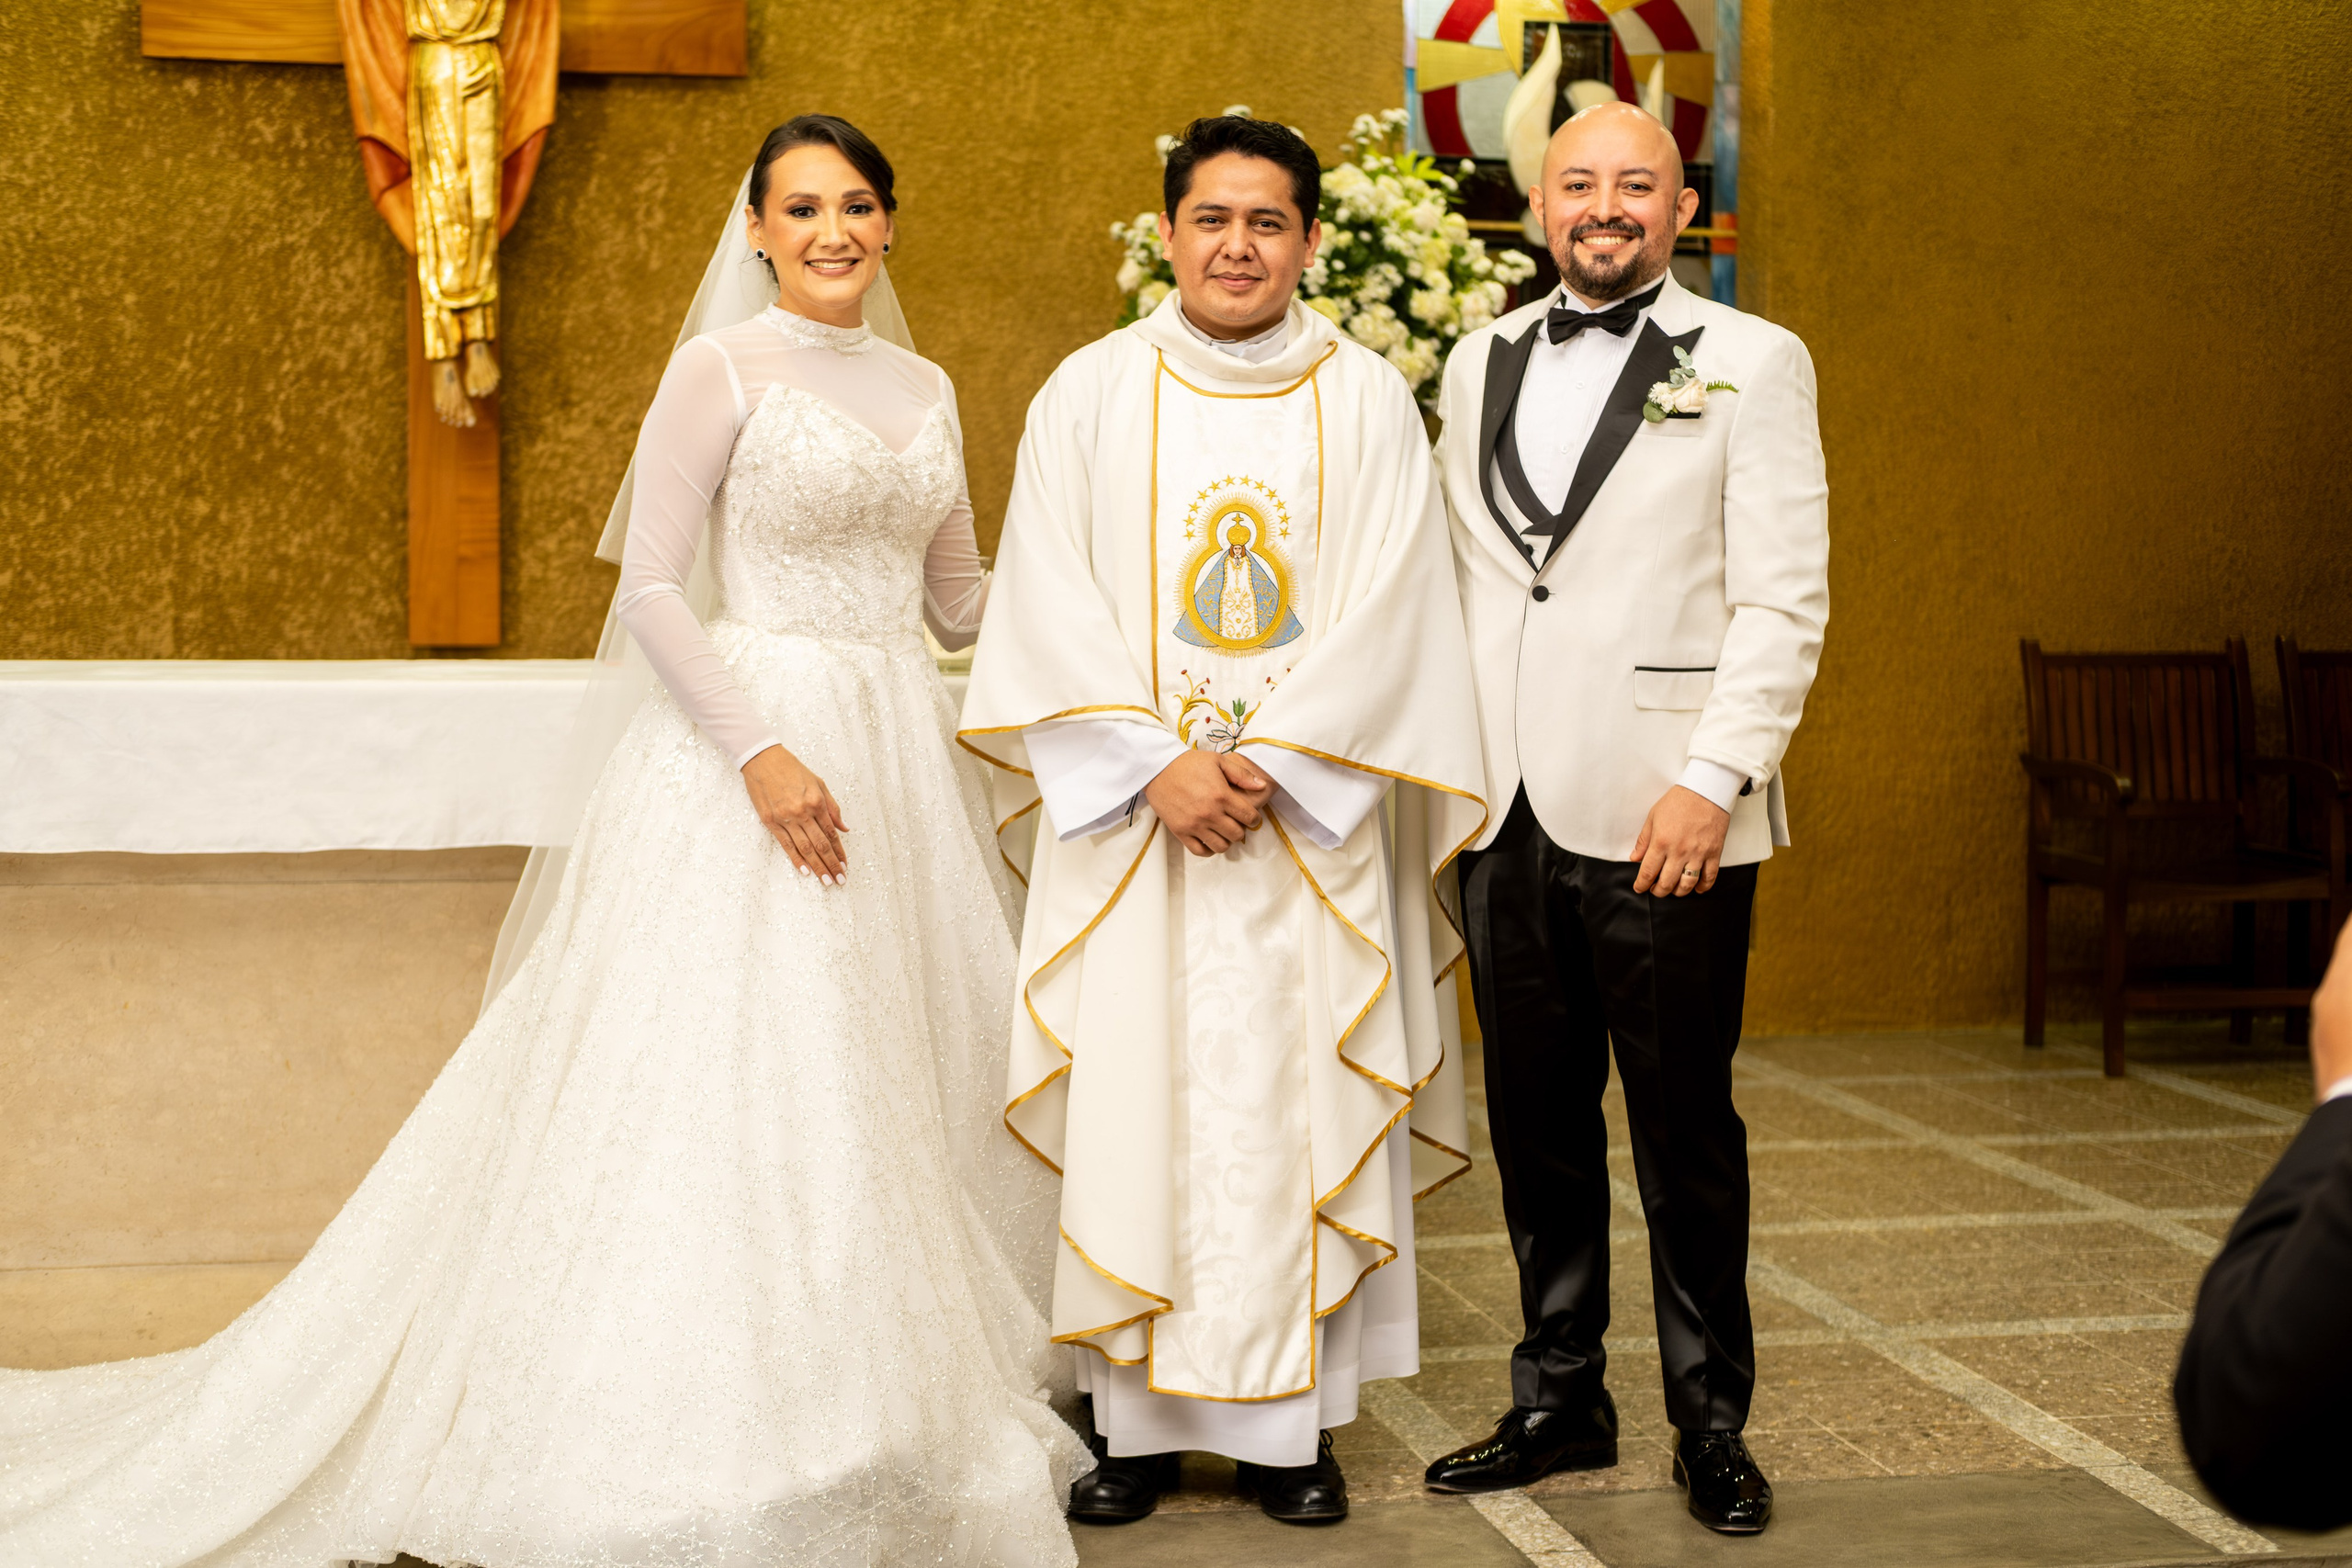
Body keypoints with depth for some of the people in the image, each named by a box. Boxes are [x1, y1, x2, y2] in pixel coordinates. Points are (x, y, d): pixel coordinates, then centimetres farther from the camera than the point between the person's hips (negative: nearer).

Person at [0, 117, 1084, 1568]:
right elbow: (648, 587, -11)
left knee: (908, 1077, 9)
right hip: (756, 739, -6)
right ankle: (725, 1438, 6)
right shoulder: (721, 372, -5)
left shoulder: (925, 387, 13)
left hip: (909, 755, 6)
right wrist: (759, 749, -19)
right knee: (746, 1080, -6)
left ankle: (897, 1387, 23)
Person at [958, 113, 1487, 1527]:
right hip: (1126, 822, 0)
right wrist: (1159, 764, -12)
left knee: (1297, 1108, 1)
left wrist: (1267, 759, -12)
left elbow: (1387, 611, -3)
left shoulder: (1369, 400, 5)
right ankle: (1137, 1422, 10)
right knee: (1130, 1106, 0)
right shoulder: (1089, 393, 5)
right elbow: (1050, 608, -1)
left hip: (1311, 821, 0)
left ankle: (1289, 1422, 11)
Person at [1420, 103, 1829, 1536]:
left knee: (1686, 1134, 4)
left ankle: (1712, 1425, 19)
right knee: (1537, 1127, 11)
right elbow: (1453, 575, 15)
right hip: (1505, 815, 4)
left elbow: (1783, 602, -5)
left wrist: (1713, 781, -13)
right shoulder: (1480, 364, 14)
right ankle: (1561, 1403, 25)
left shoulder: (1752, 364, 1)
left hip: (1665, 822, -4)